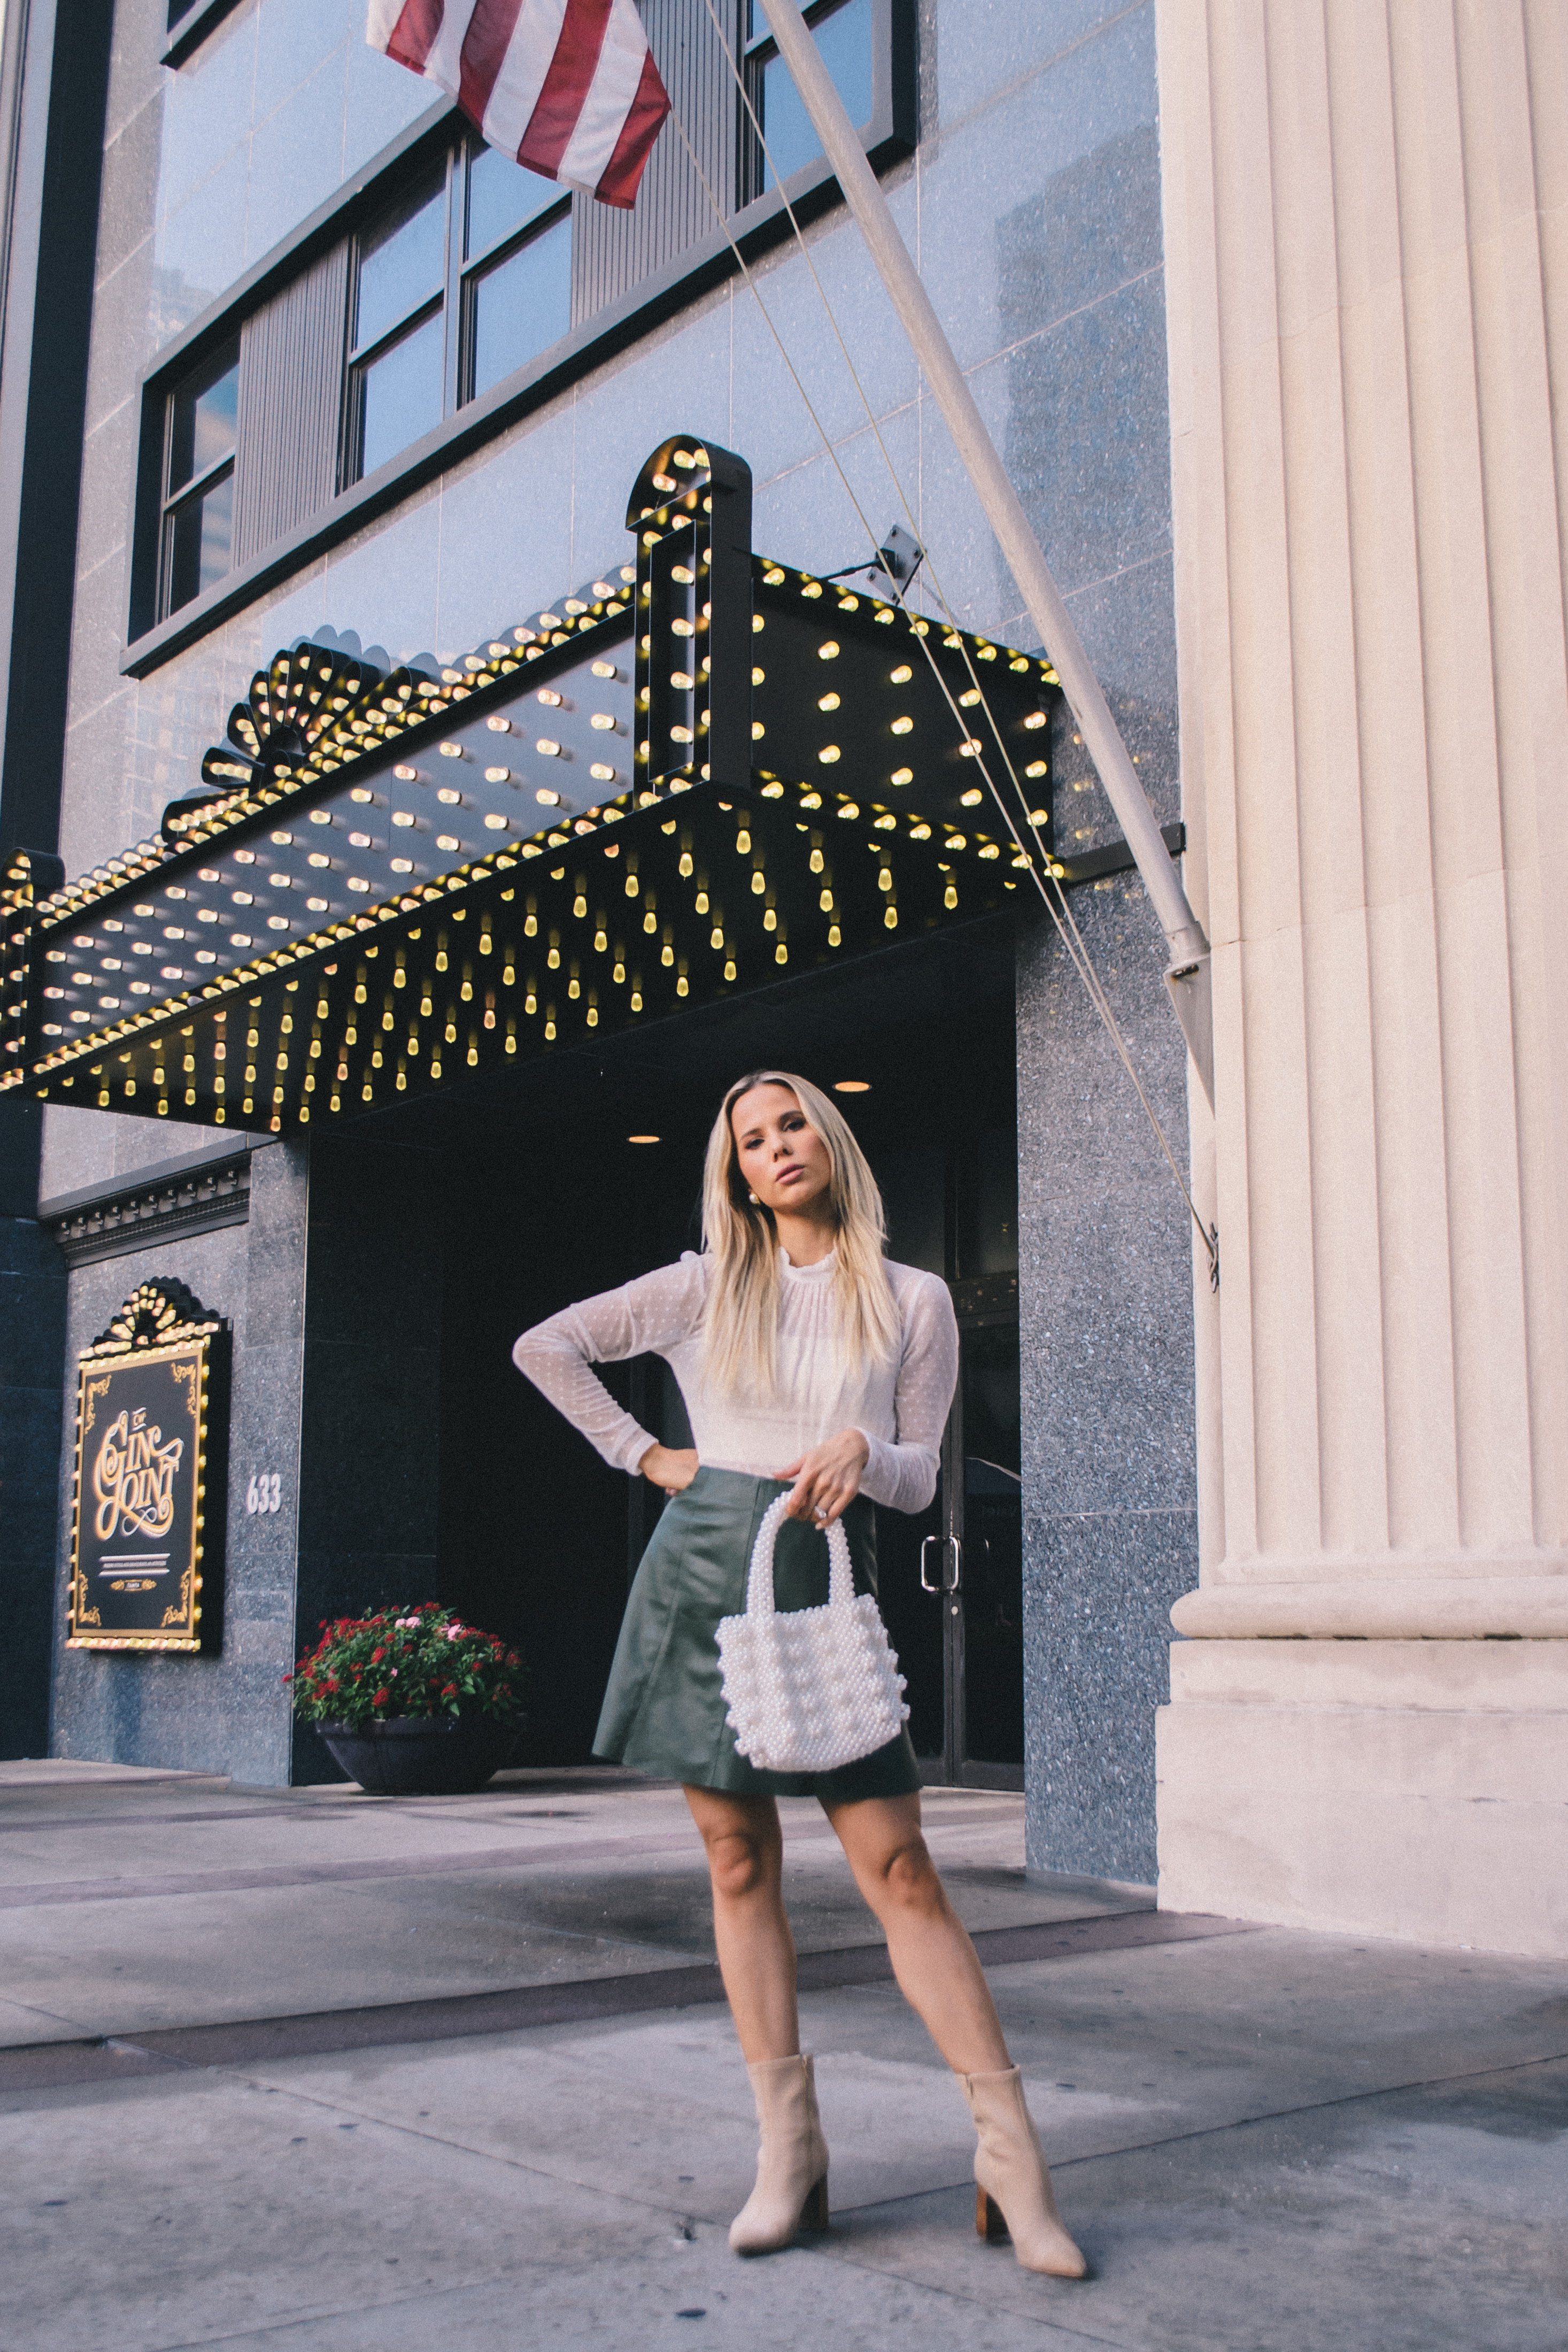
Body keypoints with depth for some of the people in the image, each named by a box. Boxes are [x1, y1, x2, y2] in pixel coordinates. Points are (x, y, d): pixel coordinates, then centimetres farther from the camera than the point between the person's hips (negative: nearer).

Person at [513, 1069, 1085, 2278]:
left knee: (899, 1865, -8)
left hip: (827, 1577, -1)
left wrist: (860, 1451, -16)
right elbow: (545, 1346, 13)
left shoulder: (914, 1301, 7)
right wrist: (643, 1454, 7)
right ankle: (790, 2154, 11)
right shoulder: (705, 1289, 9)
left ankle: (1012, 2159, -4)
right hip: (704, 1569, 2)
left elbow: (920, 1475, 6)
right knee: (740, 1863, 3)